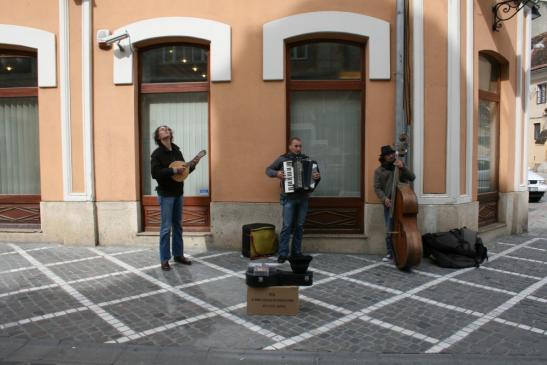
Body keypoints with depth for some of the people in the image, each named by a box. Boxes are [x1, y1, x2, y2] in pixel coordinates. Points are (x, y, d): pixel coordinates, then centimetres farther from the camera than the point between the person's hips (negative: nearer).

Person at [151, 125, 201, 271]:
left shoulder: (177, 151, 9)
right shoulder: (157, 153, -10)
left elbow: (182, 169, 15)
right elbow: (155, 173, -22)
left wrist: (191, 166, -3)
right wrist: (174, 170, -25)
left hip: (178, 193, 7)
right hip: (166, 194, -6)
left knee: (178, 226, 13)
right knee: (166, 228, -3)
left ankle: (178, 255, 24)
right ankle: (164, 259, 6)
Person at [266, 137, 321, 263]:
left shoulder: (306, 159, 8)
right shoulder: (282, 158, 0)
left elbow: (315, 173, 10)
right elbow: (268, 170, 4)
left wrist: (317, 176, -13)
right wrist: (276, 173, -17)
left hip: (303, 197, 3)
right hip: (289, 197, -3)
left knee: (299, 226, 8)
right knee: (287, 226, -8)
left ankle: (296, 252, 17)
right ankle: (282, 254, -3)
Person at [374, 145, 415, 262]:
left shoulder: (399, 165, 8)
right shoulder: (378, 171, 4)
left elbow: (412, 177, -1)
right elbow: (377, 188, 0)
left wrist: (403, 168, -16)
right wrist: (384, 199, -16)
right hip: (389, 204, -1)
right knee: (389, 231, 0)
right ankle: (390, 253, 15)